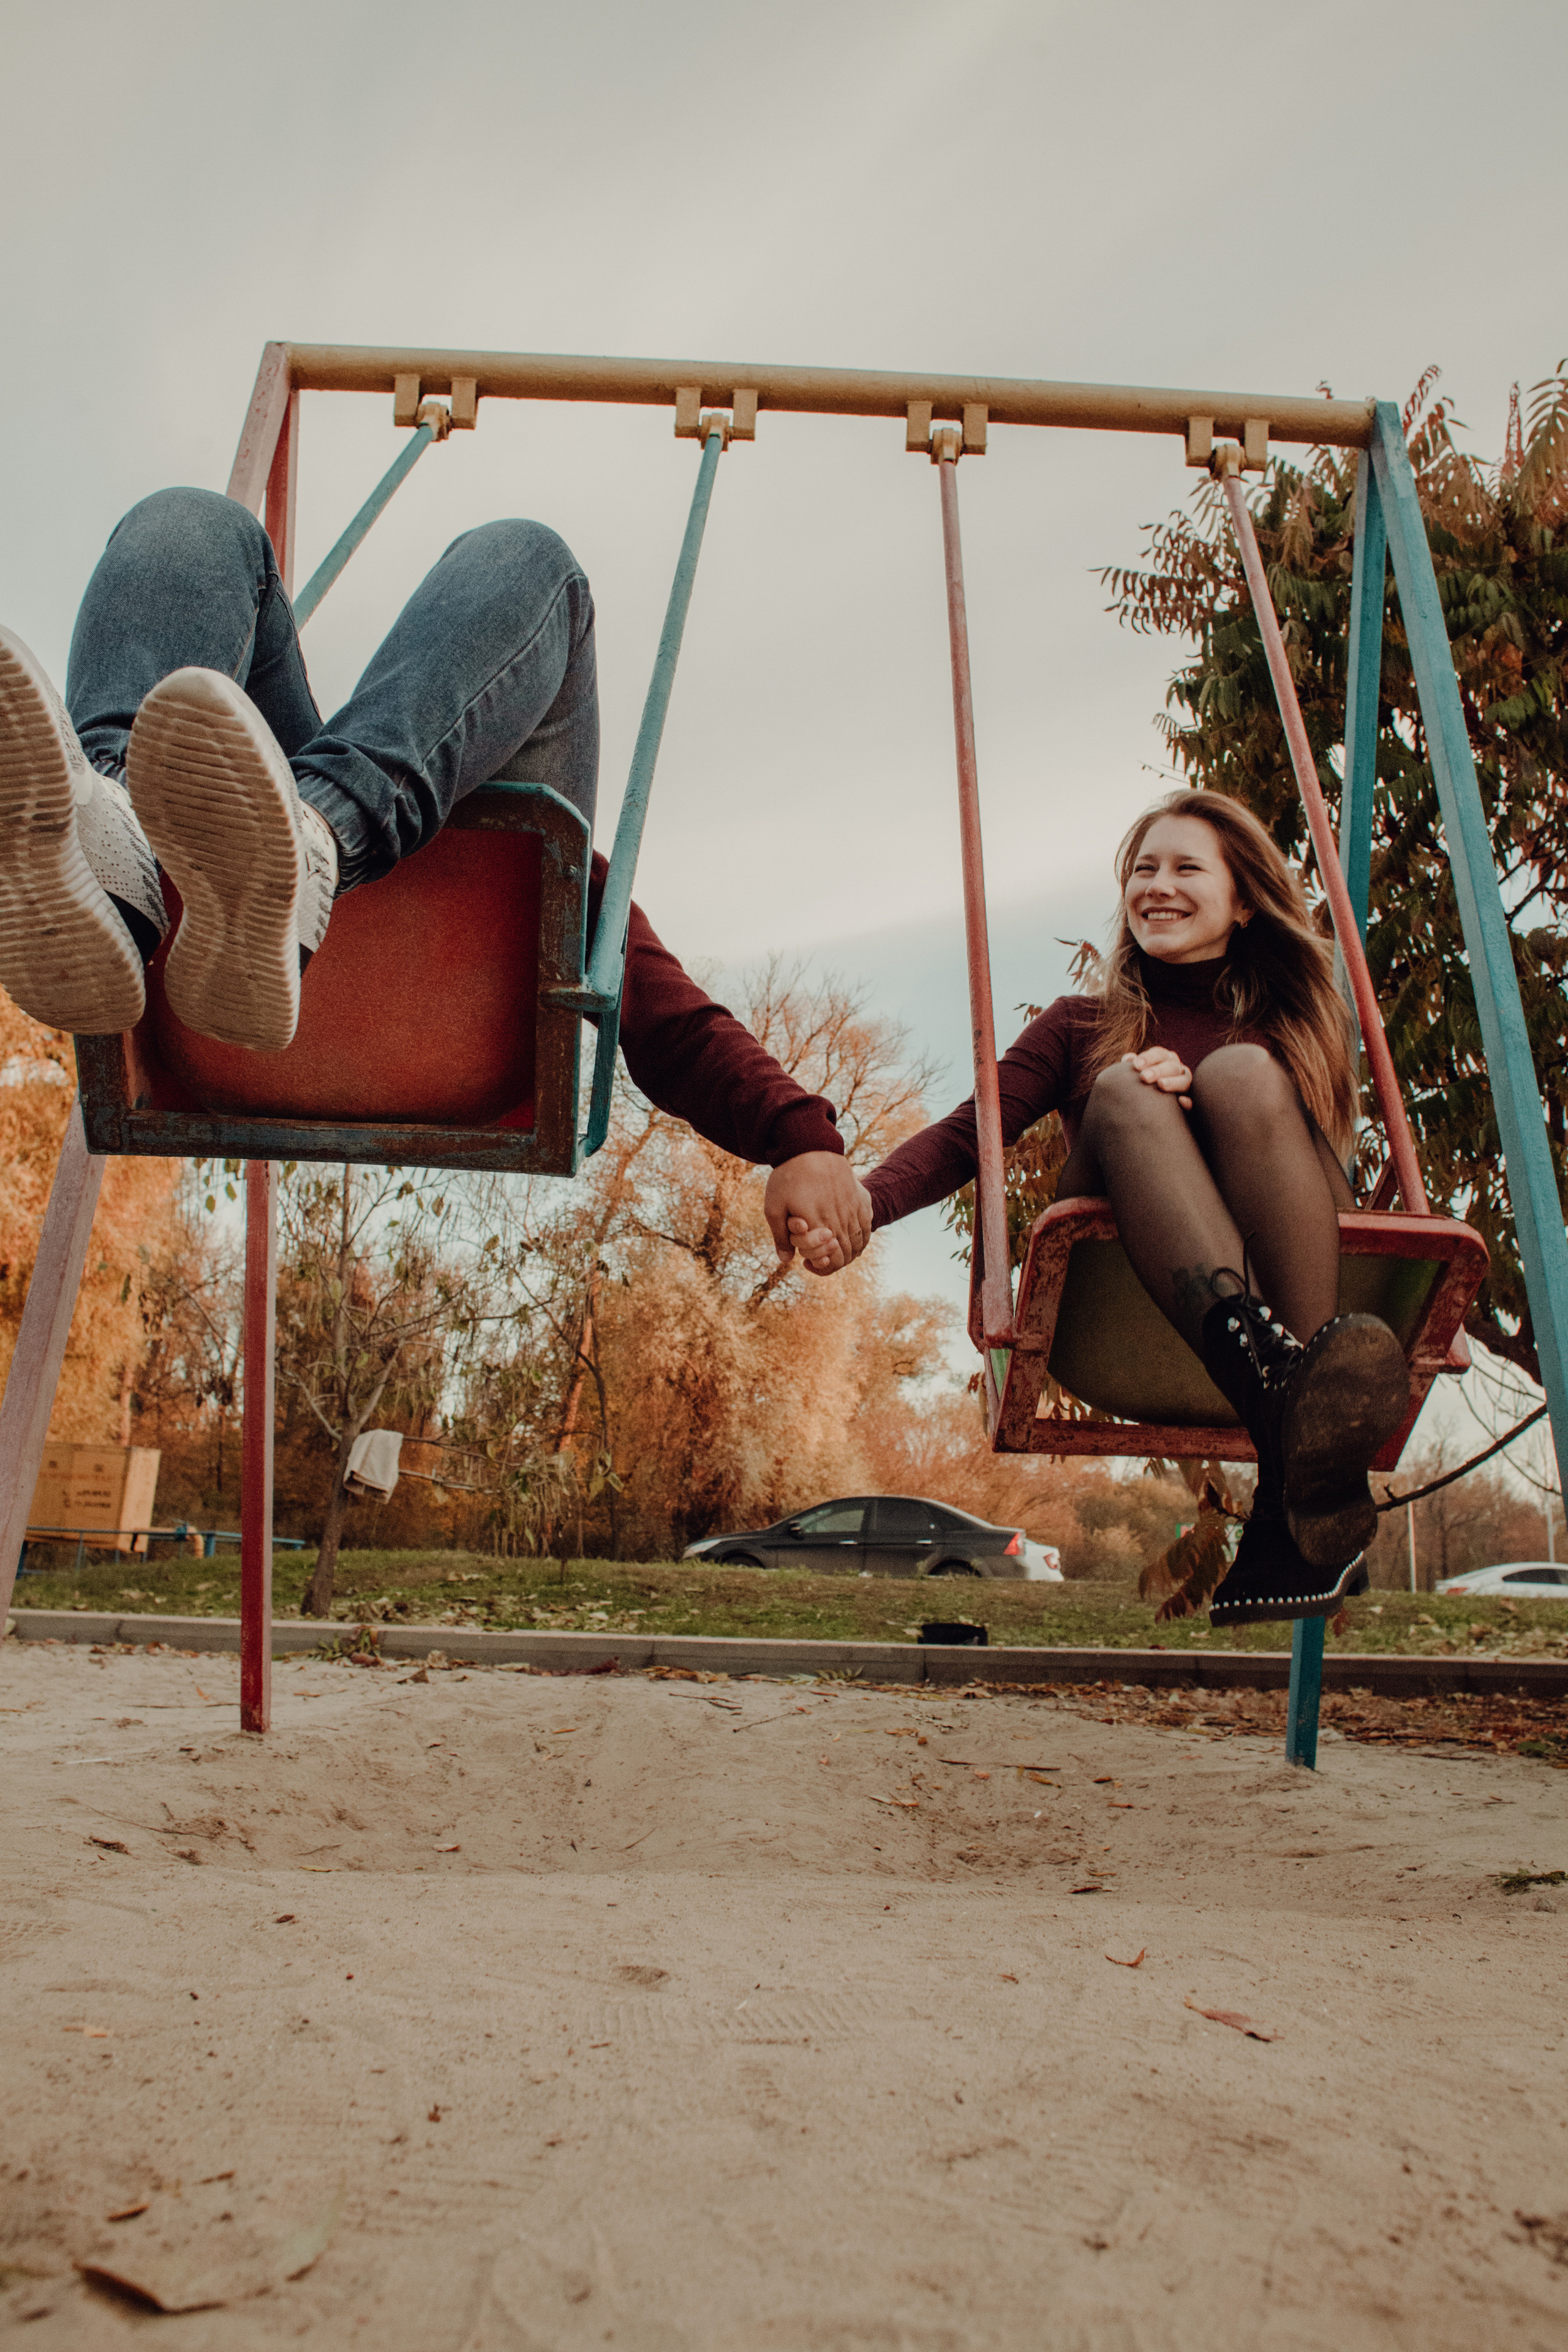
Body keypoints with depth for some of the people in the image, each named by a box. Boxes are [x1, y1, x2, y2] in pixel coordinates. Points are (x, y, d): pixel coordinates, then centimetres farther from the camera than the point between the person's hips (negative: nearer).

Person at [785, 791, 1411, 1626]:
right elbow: (966, 1135, 3)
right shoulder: (1081, 1026, 18)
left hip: (1292, 1291, 1)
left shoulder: (1297, 1026, 19)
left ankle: (1298, 1512, -40)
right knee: (1124, 1090, -24)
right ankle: (1274, 1382, -52)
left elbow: (1324, 1166, 2)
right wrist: (864, 1201, -18)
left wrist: (1202, 1091, -16)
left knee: (1241, 1072, -25)